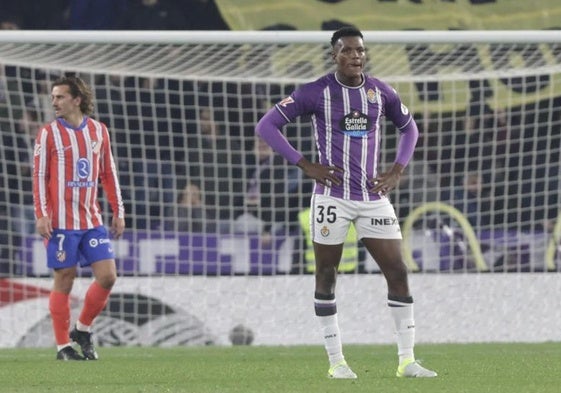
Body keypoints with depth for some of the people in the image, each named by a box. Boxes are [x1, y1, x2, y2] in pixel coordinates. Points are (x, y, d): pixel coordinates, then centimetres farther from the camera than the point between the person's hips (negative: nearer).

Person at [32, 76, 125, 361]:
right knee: (64, 281, -2)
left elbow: (108, 173, 15)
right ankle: (63, 346, 6)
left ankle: (83, 330, 16)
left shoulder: (99, 131, 9)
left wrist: (118, 211, 12)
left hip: (92, 220, 4)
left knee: (107, 276, -4)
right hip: (61, 222, -4)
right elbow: (39, 176, -3)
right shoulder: (48, 134, -2)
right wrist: (41, 215, -11)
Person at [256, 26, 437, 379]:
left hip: (374, 197, 3)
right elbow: (267, 125, -4)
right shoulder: (317, 93, -6)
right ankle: (336, 361, 11)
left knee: (397, 271, -3)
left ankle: (407, 360, 3)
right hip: (333, 196, -3)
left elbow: (409, 128, 22)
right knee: (327, 276, 1)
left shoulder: (381, 92, 5)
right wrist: (305, 165, -10)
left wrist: (397, 170, 7)